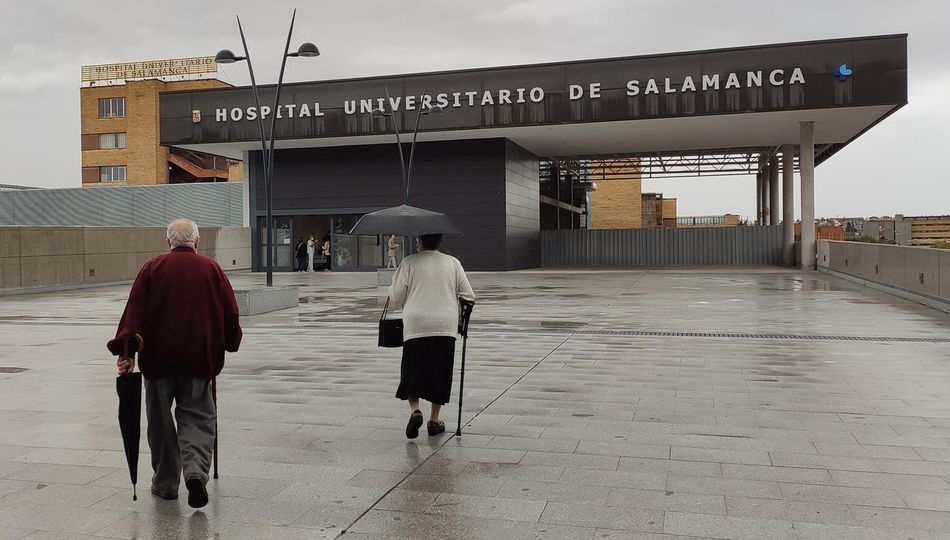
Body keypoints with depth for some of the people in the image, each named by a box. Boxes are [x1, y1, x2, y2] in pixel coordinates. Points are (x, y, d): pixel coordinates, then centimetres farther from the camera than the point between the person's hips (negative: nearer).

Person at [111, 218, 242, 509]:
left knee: (161, 421, 13)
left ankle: (165, 482, 20)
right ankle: (195, 469, -15)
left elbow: (134, 311, -7)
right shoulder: (212, 269, 5)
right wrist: (230, 344, 22)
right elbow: (230, 315, 7)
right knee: (197, 418, 8)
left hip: (158, 357, 0)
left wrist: (125, 349, -12)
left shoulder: (153, 268, 3)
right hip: (199, 357, 0)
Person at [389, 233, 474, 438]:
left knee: (413, 372, 9)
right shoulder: (453, 263, 8)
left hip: (415, 326, -1)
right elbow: (469, 296, 6)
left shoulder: (409, 263, 1)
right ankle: (434, 420, 13)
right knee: (440, 373, 10)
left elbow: (395, 300, 1)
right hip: (446, 326, 2)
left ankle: (415, 410, -11)